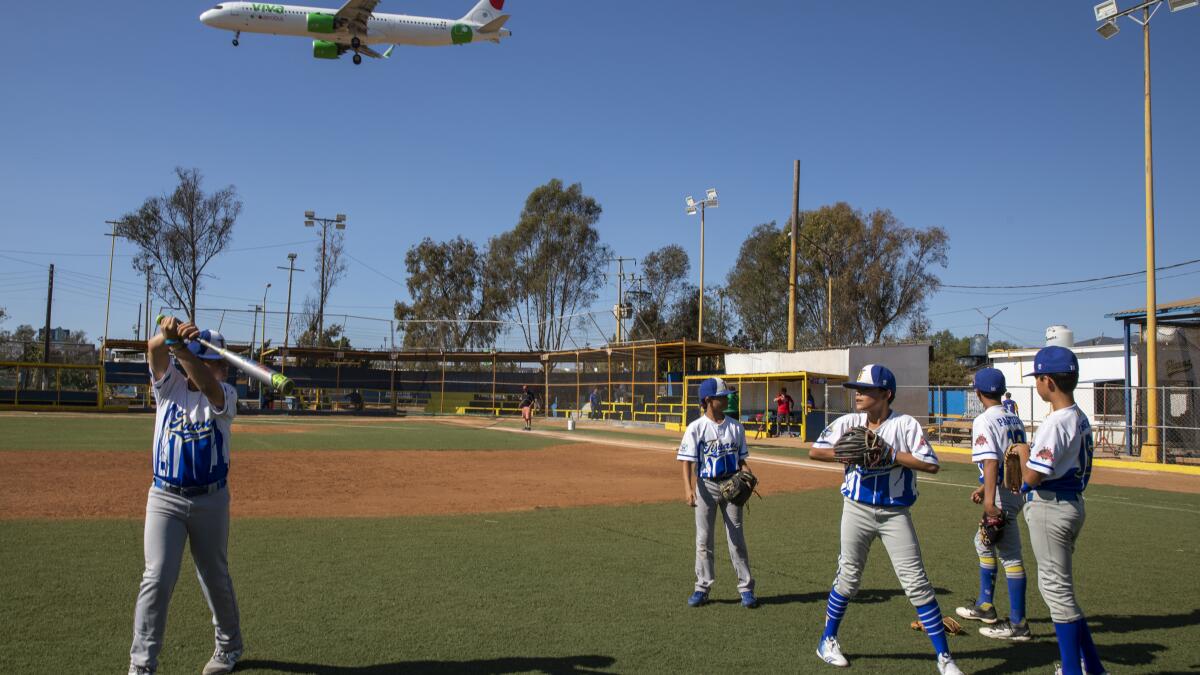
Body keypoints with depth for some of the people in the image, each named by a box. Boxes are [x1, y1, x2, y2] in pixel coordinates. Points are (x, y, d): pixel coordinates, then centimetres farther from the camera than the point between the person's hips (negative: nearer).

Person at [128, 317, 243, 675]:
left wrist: (179, 345, -47)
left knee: (215, 577, 13)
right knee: (158, 577, -9)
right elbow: (154, 350, -22)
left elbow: (207, 384, -31)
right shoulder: (169, 385, -2)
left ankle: (229, 645, 33)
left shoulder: (226, 395, -7)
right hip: (165, 498, 0)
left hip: (211, 500, 0)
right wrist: (167, 334, -46)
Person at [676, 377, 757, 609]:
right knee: (703, 539, 5)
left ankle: (746, 588, 13)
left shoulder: (735, 427, 4)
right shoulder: (696, 428, -7)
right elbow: (687, 461, -11)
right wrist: (688, 488, -25)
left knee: (737, 538, 6)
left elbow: (741, 459, 10)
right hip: (706, 486, -2)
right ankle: (702, 588, 15)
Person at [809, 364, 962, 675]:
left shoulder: (906, 425, -8)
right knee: (848, 578, 10)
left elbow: (931, 465, -14)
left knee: (917, 583, -1)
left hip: (895, 513, -2)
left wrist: (891, 454, -21)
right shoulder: (848, 423, 0)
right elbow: (815, 451, -4)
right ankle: (828, 640, 28)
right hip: (857, 510, 2)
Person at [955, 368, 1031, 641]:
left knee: (1010, 556, -5)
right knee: (983, 543, 23)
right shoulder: (1015, 420, 13)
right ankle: (984, 606, 33)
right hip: (1016, 492, 10)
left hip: (1001, 498, -10)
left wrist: (990, 500, -32)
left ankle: (1018, 624, 1)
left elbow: (991, 461, -25)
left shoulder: (984, 421, -14)